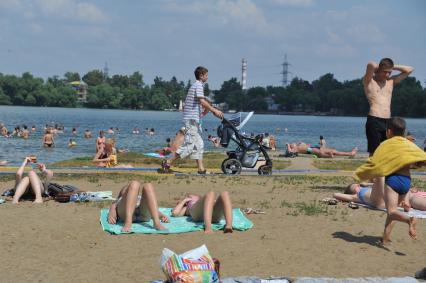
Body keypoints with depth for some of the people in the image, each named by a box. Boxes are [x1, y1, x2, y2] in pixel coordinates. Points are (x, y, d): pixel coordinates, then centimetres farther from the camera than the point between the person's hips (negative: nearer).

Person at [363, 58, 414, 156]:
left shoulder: (391, 81, 19)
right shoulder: (369, 81, 2)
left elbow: (409, 70, 20)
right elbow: (371, 65, -18)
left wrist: (393, 67, 14)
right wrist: (375, 66, 4)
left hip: (387, 122, 6)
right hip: (374, 121, -6)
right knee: (374, 153, -9)